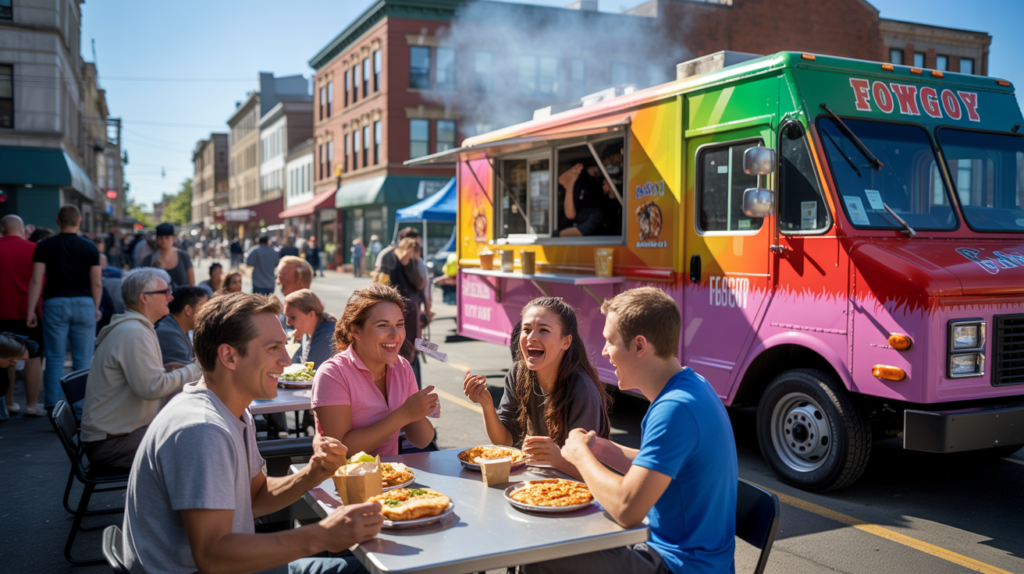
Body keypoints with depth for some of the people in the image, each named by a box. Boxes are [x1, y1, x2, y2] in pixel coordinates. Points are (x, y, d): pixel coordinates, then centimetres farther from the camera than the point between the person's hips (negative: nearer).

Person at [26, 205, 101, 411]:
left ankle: (53, 407, 5)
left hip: (55, 303, 0)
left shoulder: (44, 246, 2)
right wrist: (96, 308, 14)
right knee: (83, 360, 5)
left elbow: (36, 281, -3)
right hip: (84, 303, 0)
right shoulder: (90, 247, 2)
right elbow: (97, 283, 2)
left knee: (55, 359, 5)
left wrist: (30, 310, 0)